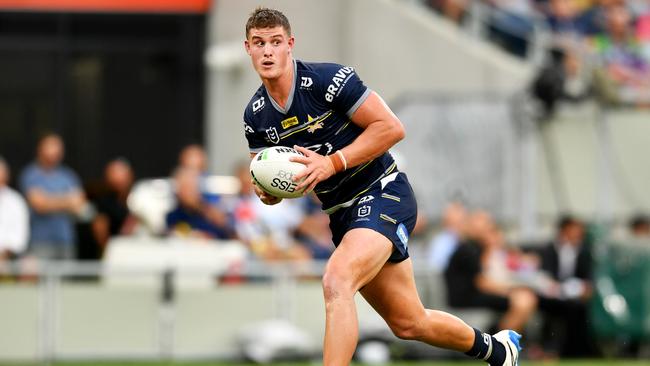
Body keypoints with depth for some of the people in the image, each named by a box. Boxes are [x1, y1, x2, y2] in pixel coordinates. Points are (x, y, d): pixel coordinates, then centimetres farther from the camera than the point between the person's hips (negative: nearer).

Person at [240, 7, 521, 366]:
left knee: (336, 281, -32)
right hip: (341, 213, 7)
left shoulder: (327, 79, -17)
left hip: (382, 194, -7)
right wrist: (265, 189, -13)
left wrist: (332, 163, -24)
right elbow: (266, 181, 12)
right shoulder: (255, 115, 1)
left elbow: (391, 127, -17)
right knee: (408, 323, 14)